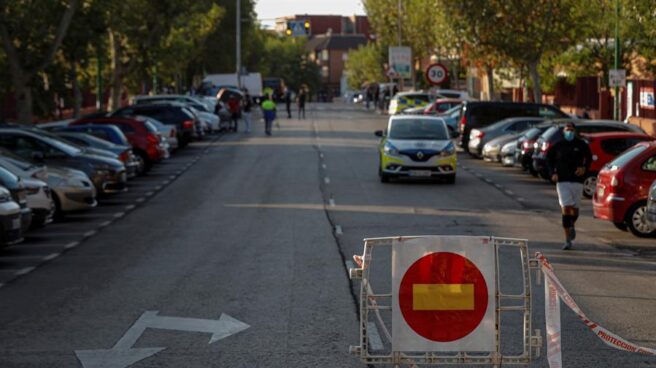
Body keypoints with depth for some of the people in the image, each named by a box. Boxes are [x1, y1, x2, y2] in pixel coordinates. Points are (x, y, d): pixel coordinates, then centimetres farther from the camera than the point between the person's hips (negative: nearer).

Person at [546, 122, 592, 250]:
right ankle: (568, 240, -11)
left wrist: (584, 168, -6)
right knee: (565, 208, -10)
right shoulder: (558, 146, 2)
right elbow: (549, 158, 13)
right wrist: (553, 173, 1)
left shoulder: (581, 145, 2)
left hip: (577, 181, 1)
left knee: (575, 208, 9)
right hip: (562, 181, -1)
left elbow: (589, 157, 13)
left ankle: (572, 226, 43)